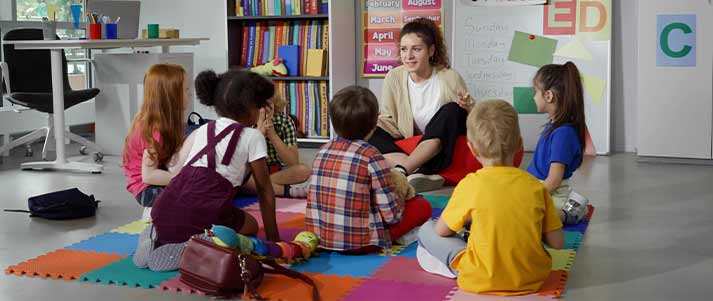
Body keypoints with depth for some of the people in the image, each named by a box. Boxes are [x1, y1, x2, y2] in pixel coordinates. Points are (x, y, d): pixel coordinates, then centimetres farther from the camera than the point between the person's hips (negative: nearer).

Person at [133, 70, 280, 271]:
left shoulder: (201, 131, 25)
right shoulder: (252, 137, 11)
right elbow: (265, 190, 14)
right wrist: (273, 238, 23)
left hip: (164, 212, 6)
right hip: (203, 214, -6)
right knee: (250, 226, 23)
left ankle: (160, 239, 7)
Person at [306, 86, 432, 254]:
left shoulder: (323, 151, 2)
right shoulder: (371, 156, -15)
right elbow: (391, 213, -13)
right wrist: (400, 202, 9)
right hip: (360, 243, -6)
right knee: (423, 206, 3)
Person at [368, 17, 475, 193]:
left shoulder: (450, 77, -10)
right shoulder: (394, 78, -6)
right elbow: (389, 119, 2)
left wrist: (466, 108, -25)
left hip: (442, 148, -2)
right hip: (408, 147, 2)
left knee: (452, 110, -28)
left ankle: (402, 169, -38)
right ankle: (416, 171, -39)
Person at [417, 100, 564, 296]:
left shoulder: (471, 184, -11)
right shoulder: (535, 186, -4)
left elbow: (441, 231, 0)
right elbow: (557, 242, -2)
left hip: (482, 281, -3)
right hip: (532, 279, 4)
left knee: (426, 230, 10)